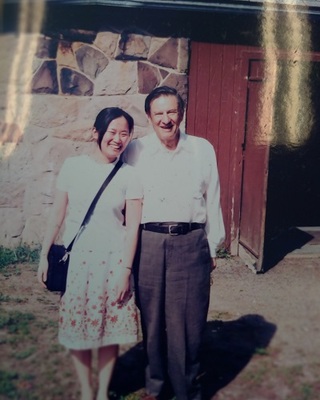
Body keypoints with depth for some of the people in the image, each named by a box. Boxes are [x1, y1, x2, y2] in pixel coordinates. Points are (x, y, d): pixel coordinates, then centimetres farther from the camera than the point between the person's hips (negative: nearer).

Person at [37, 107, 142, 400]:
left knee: (110, 327, 8)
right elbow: (57, 215, 4)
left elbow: (133, 226, -4)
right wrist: (44, 254, 5)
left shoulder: (129, 175, -3)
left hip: (112, 260, -1)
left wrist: (125, 269, -8)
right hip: (76, 258, 1)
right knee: (78, 326, 8)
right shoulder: (73, 166, -1)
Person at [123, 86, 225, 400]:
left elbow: (212, 200, 10)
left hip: (190, 243, 0)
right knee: (152, 318, 9)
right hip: (149, 242, 0)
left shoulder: (203, 150, 6)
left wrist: (212, 247, 10)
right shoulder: (135, 151, 4)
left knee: (189, 320, 4)